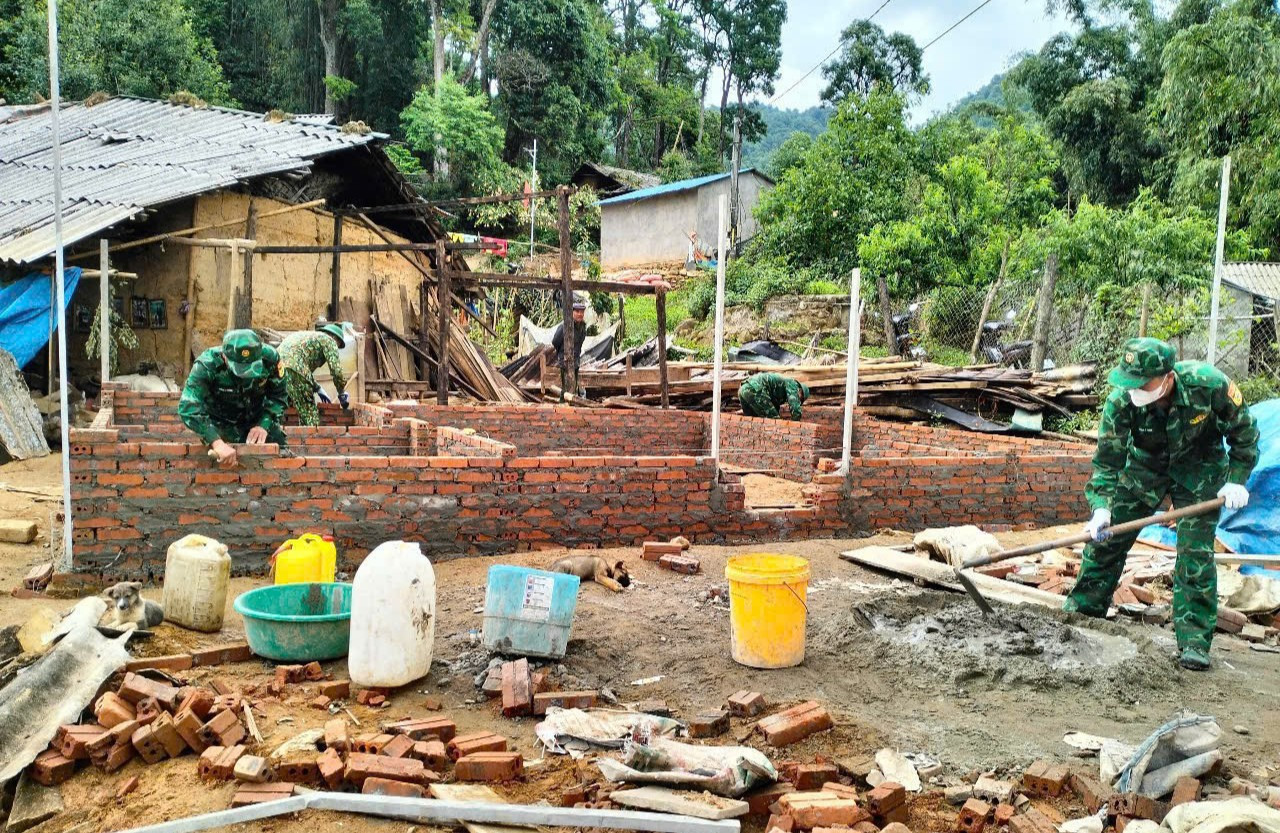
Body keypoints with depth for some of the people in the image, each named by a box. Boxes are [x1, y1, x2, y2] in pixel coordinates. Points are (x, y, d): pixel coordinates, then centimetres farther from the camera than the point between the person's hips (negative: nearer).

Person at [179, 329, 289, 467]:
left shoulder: (269, 357, -25)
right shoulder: (207, 365, -33)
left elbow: (278, 395, -11)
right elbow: (188, 407, -40)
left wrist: (264, 424, -27)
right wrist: (216, 442, -52)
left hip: (258, 420, 2)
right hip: (222, 424, -2)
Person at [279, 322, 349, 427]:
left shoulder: (307, 335, 36)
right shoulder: (329, 340, 13)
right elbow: (336, 371, 4)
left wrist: (318, 390, 44)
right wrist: (342, 394, 17)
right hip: (293, 367, -8)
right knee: (310, 413, -3)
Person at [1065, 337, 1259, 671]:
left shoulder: (1208, 383, -31)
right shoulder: (1120, 402, -29)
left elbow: (1244, 429, -11)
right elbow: (1107, 461, -21)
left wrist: (1237, 479, -15)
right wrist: (1101, 508, -33)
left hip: (1199, 470, -2)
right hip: (1144, 465, 2)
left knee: (1195, 551, -10)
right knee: (1106, 537, 2)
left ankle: (1194, 640, 0)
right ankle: (1082, 609, 19)